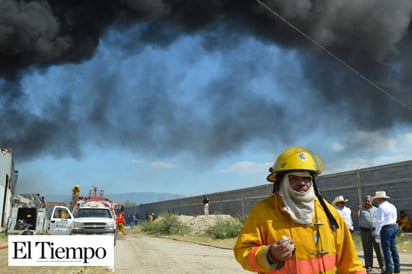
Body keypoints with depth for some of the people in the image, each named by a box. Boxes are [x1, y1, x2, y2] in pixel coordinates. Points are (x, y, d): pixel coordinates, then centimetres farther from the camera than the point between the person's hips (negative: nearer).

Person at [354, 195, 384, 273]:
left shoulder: (376, 210, 11)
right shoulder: (361, 209, 4)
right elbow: (355, 215, -14)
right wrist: (357, 209, -33)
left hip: (375, 231, 1)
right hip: (365, 231, -1)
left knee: (378, 249, 1)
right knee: (367, 250, 3)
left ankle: (382, 266, 13)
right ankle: (369, 267, 9)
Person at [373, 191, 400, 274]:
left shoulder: (381, 207, -13)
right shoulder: (392, 206, 14)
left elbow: (379, 221, -15)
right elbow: (394, 218, 17)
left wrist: (377, 232, -10)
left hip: (386, 228, -8)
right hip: (394, 227, 8)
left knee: (386, 248, -3)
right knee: (393, 248, 13)